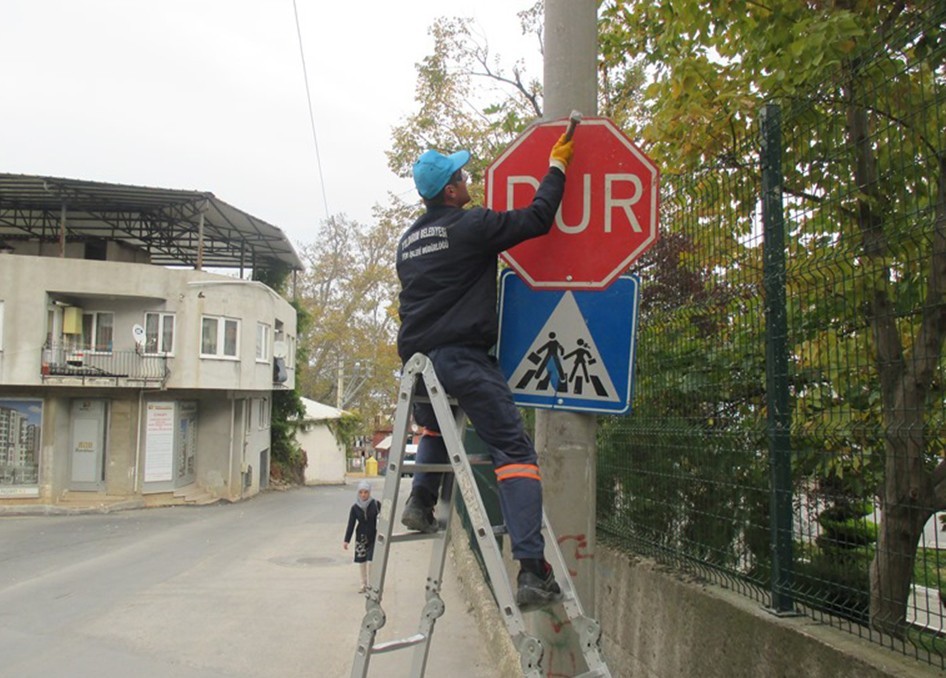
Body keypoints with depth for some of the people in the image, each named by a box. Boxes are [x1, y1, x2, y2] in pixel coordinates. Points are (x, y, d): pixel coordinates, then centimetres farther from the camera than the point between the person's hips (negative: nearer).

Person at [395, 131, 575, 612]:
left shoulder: (408, 241, 19)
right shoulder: (470, 225, -4)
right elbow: (536, 219, -2)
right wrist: (557, 168, 11)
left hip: (416, 355, 8)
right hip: (462, 356, -7)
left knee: (435, 426, 39)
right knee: (515, 451, -8)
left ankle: (421, 500, 20)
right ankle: (532, 572, -16)